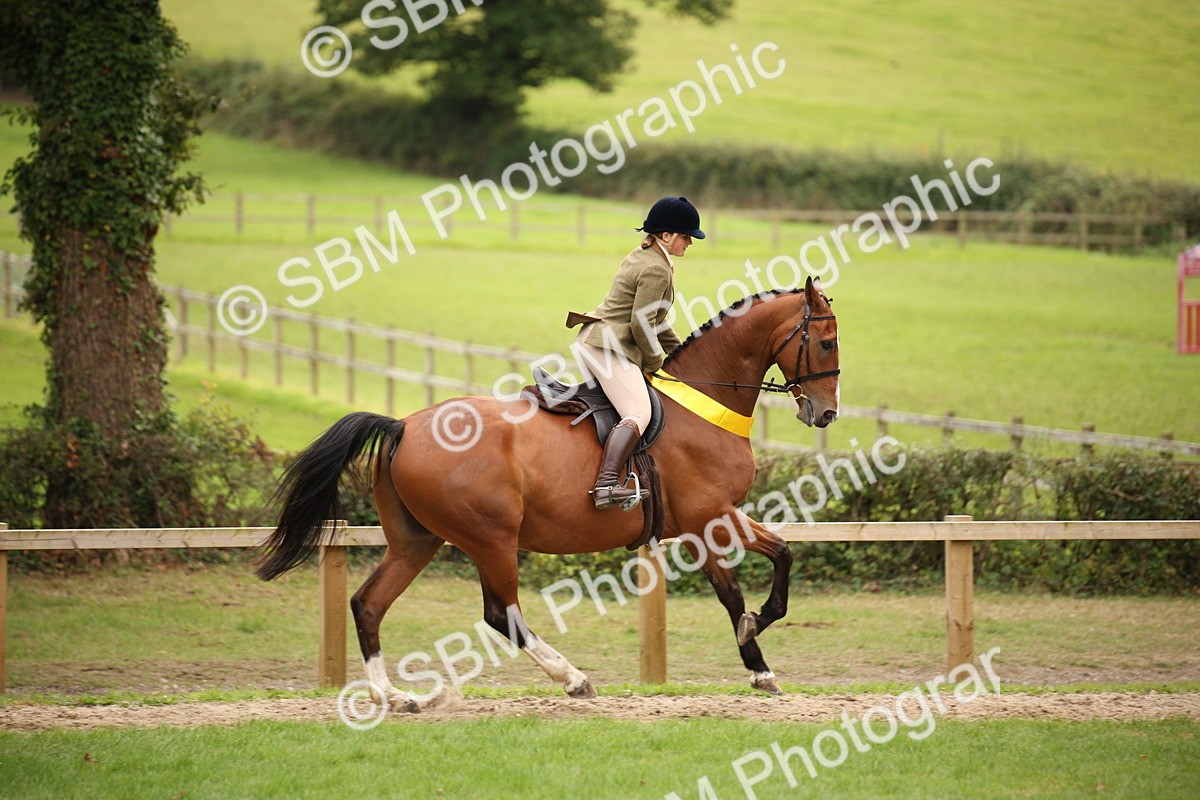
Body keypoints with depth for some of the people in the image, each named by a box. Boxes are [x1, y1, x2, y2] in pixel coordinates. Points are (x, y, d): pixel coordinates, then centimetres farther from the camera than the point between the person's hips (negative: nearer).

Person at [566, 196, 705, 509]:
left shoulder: (642, 257, 19)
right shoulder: (657, 269, -13)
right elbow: (641, 326, -18)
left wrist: (679, 351, 28)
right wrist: (656, 361, -3)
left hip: (591, 342, 11)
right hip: (609, 347, -11)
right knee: (638, 414, -26)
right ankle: (606, 485, -44)